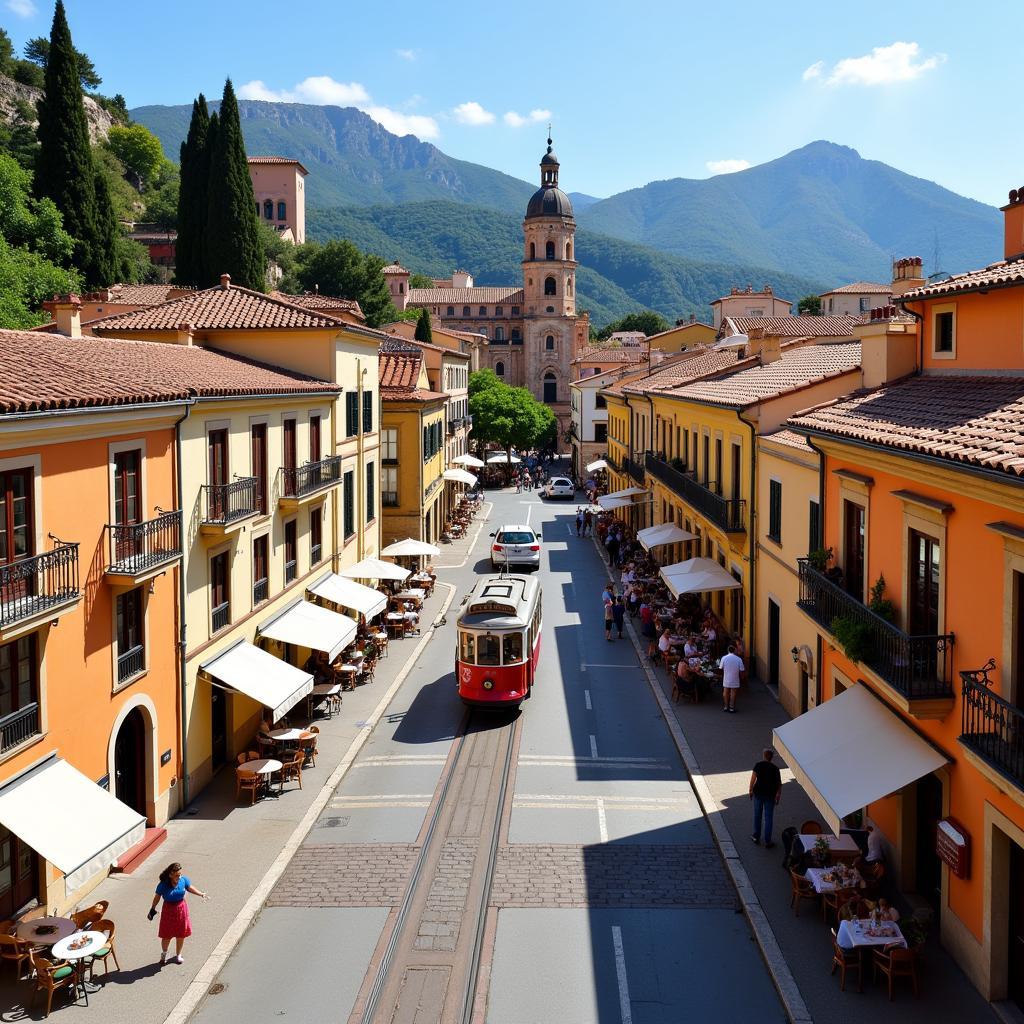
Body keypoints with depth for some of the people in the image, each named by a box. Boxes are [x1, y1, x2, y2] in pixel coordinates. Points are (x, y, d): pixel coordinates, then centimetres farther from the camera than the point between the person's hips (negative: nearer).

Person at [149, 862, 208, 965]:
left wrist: (201, 894, 4)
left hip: (181, 909, 3)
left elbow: (189, 888, 5)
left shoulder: (183, 880, -14)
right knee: (166, 935, 10)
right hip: (168, 911, -3)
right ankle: (164, 954, 39)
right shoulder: (163, 885, -22)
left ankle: (178, 954, 38)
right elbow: (157, 897, -8)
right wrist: (153, 909, -1)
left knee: (181, 934, 15)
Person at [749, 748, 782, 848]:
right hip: (770, 795, -1)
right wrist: (778, 796, 7)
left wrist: (751, 790, 6)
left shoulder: (758, 765, -9)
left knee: (757, 816, 17)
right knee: (768, 818, 7)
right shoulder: (775, 768, -8)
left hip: (758, 793, 1)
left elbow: (753, 779, -8)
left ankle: (756, 837, 27)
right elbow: (779, 784, -5)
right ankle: (768, 842, 10)